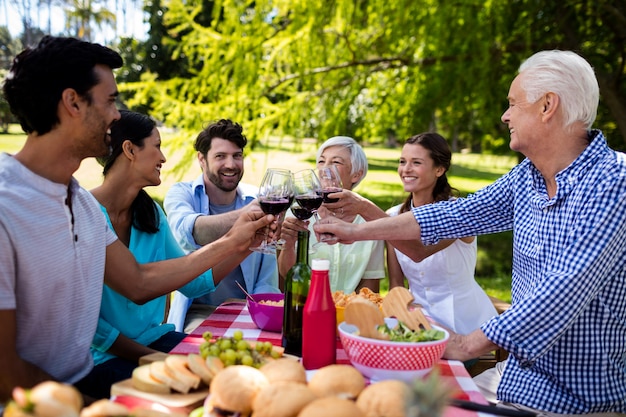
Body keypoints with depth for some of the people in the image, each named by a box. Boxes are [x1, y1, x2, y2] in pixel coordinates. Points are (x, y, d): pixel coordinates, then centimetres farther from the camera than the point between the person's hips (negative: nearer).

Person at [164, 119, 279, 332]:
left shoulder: (258, 200, 0)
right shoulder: (181, 194, -6)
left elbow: (267, 281, 0)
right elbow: (188, 232, -32)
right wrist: (243, 215, -50)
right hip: (198, 312, -2)